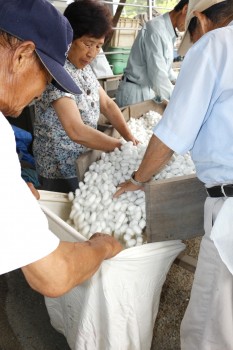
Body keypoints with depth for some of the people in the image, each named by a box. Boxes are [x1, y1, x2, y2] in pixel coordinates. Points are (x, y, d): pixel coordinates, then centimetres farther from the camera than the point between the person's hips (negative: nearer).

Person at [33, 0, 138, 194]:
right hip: (62, 171, -8)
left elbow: (107, 104, 6)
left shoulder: (85, 67, 3)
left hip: (86, 161, 8)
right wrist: (122, 146, -26)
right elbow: (77, 131, -34)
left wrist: (130, 138, -7)